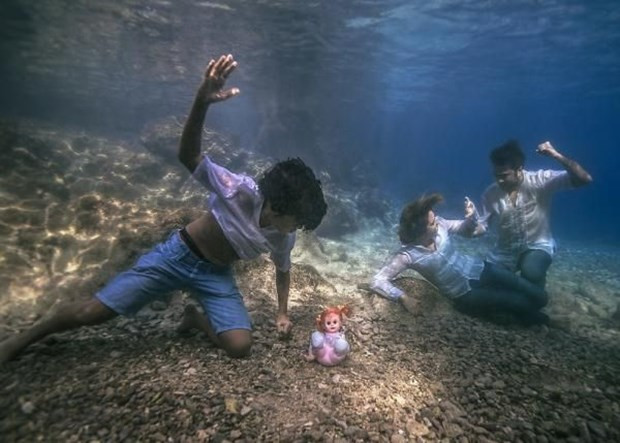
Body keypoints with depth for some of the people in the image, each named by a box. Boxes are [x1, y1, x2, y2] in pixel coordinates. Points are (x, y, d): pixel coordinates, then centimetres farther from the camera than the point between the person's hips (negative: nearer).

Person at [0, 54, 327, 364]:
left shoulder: (283, 237, -12)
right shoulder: (242, 191, -28)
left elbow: (282, 269, 10)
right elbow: (188, 157, -38)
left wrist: (282, 312, 5)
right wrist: (202, 101, -54)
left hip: (215, 274, 4)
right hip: (179, 254, -4)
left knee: (240, 345, -13)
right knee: (93, 312, -3)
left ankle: (196, 319, 19)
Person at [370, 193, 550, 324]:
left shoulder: (439, 225, -13)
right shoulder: (408, 254, -26)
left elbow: (466, 231, 6)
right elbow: (377, 281, -28)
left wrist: (472, 216, -16)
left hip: (480, 269, 5)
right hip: (467, 296, -4)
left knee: (539, 296, -1)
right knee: (522, 303, -13)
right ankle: (532, 321, 23)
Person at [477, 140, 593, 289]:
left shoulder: (539, 180, -18)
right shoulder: (490, 194, -11)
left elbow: (584, 179, -25)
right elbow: (481, 227, -8)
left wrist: (556, 155, -36)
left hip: (537, 246, -3)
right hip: (504, 251, 3)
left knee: (531, 272, -35)